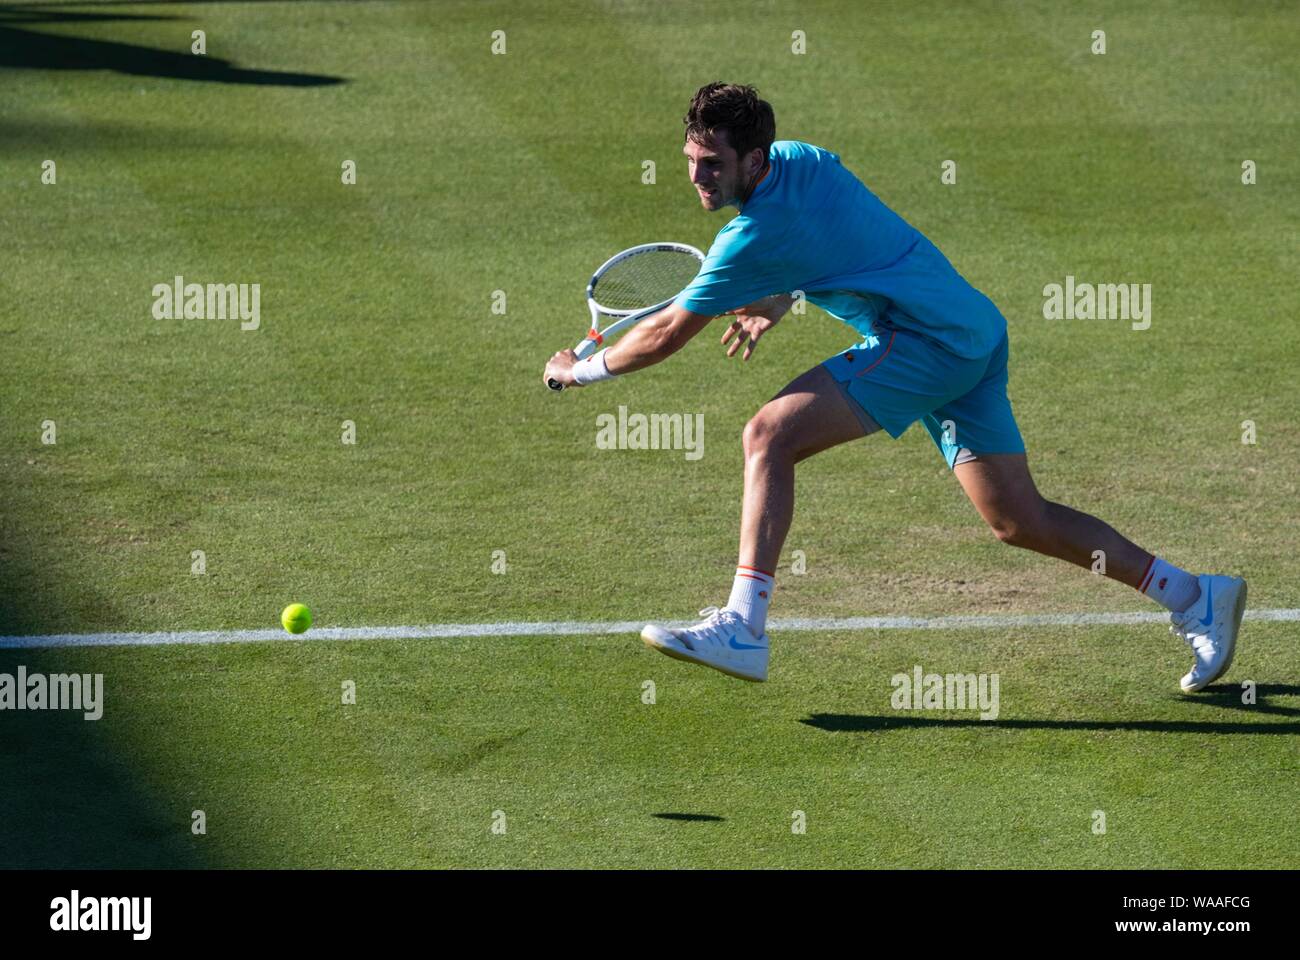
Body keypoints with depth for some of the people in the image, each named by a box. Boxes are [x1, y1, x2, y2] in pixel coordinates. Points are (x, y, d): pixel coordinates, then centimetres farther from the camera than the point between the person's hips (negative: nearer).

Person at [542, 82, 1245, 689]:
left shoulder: (754, 238, -16)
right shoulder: (802, 158, 9)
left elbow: (666, 334, -7)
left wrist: (582, 369, 8)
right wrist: (780, 301, 23)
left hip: (926, 338, -10)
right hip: (976, 330, 10)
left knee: (770, 435, -16)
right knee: (1018, 521, 12)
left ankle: (743, 628, -23)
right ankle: (1195, 596, 16)